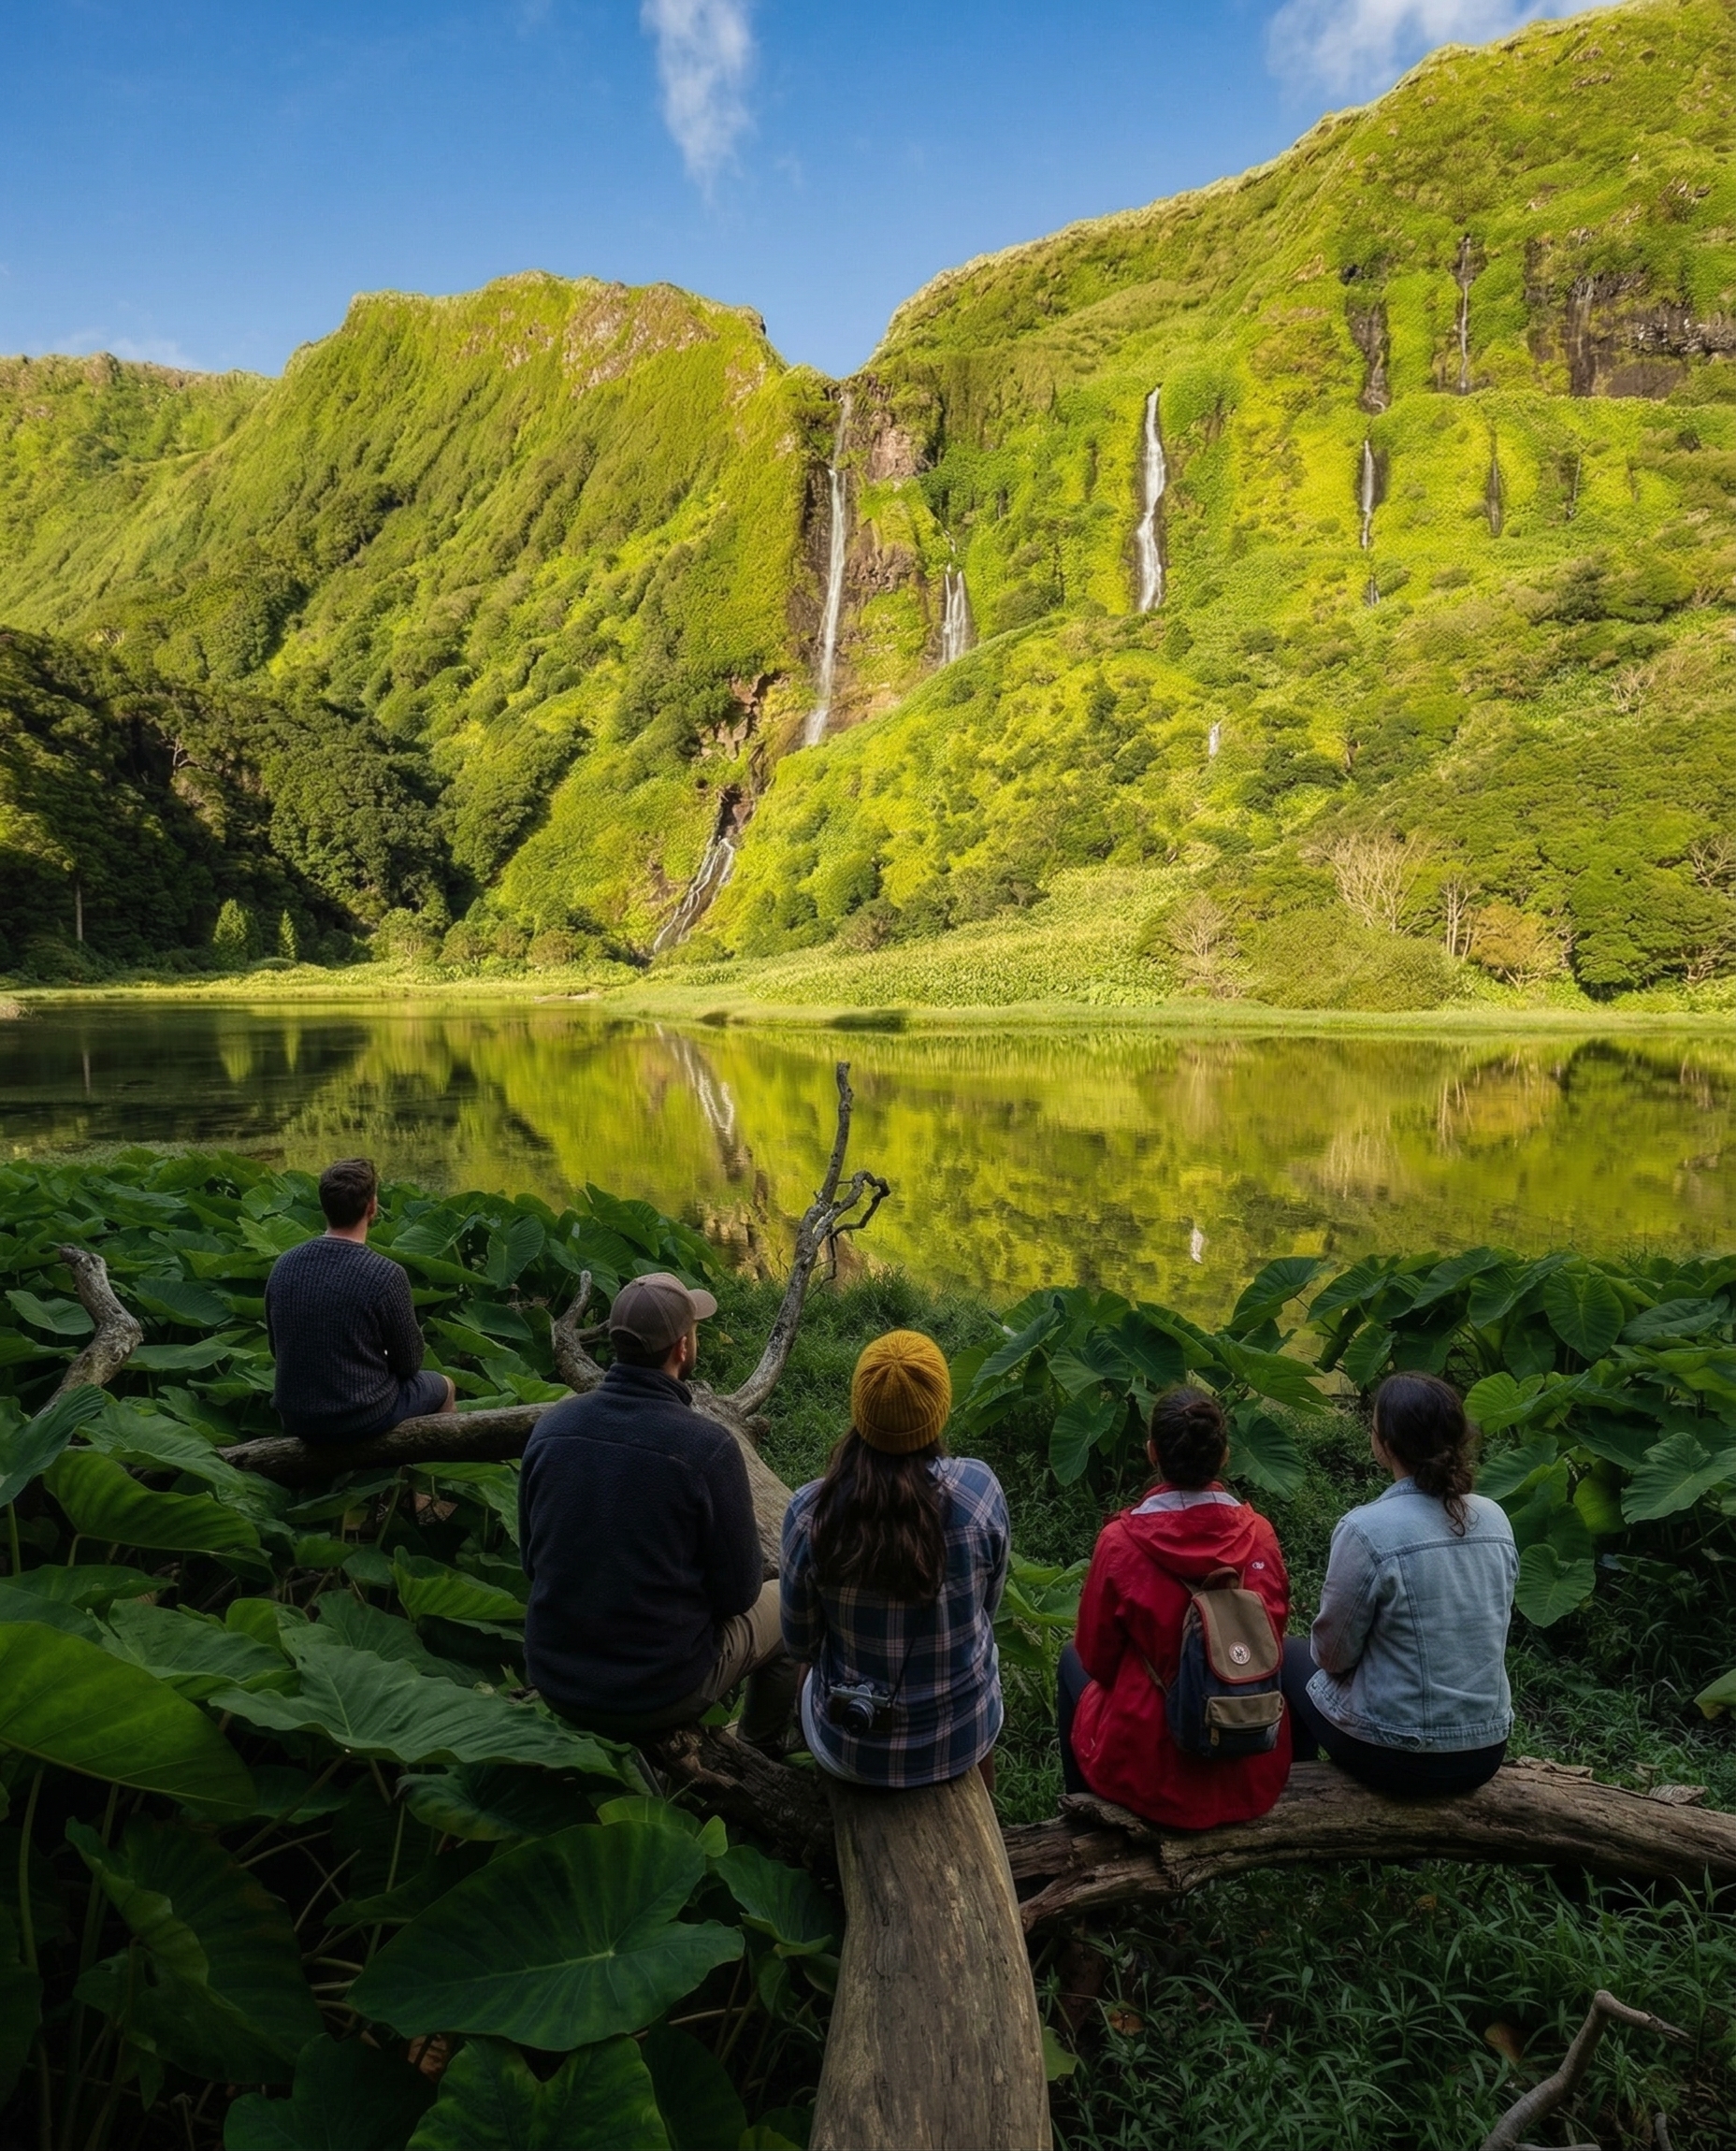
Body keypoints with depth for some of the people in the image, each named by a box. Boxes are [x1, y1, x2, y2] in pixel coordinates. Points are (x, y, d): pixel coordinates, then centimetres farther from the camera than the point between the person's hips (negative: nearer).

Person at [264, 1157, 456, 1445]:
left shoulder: (283, 1266, -7)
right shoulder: (386, 1275, -22)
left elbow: (278, 1349, 7)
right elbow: (409, 1363, -9)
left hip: (296, 1420, 5)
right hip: (363, 1420, -5)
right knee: (443, 1387, 25)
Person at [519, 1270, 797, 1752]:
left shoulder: (551, 1426, -10)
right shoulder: (707, 1448, -24)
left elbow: (532, 1561, 4)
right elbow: (737, 1590, -11)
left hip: (553, 1681, 5)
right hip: (660, 1698, -5)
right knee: (785, 1603, 22)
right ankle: (760, 1754, 43)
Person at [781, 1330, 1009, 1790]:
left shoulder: (810, 1511, -24)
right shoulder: (979, 1488, -22)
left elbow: (800, 1644, -7)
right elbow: (989, 1607, -3)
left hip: (852, 1752, 0)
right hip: (964, 1741, 1)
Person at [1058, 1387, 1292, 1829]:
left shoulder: (1121, 1541, -19)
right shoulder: (1260, 1534, -11)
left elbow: (1096, 1658, -5)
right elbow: (1272, 1646, 4)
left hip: (1152, 1776, -3)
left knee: (1073, 1661, 25)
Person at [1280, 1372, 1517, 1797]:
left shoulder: (1367, 1530, -23)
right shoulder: (1495, 1519, -5)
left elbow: (1333, 1655, -13)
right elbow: (1485, 1632, 8)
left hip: (1395, 1761, -5)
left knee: (1291, 1656, 23)